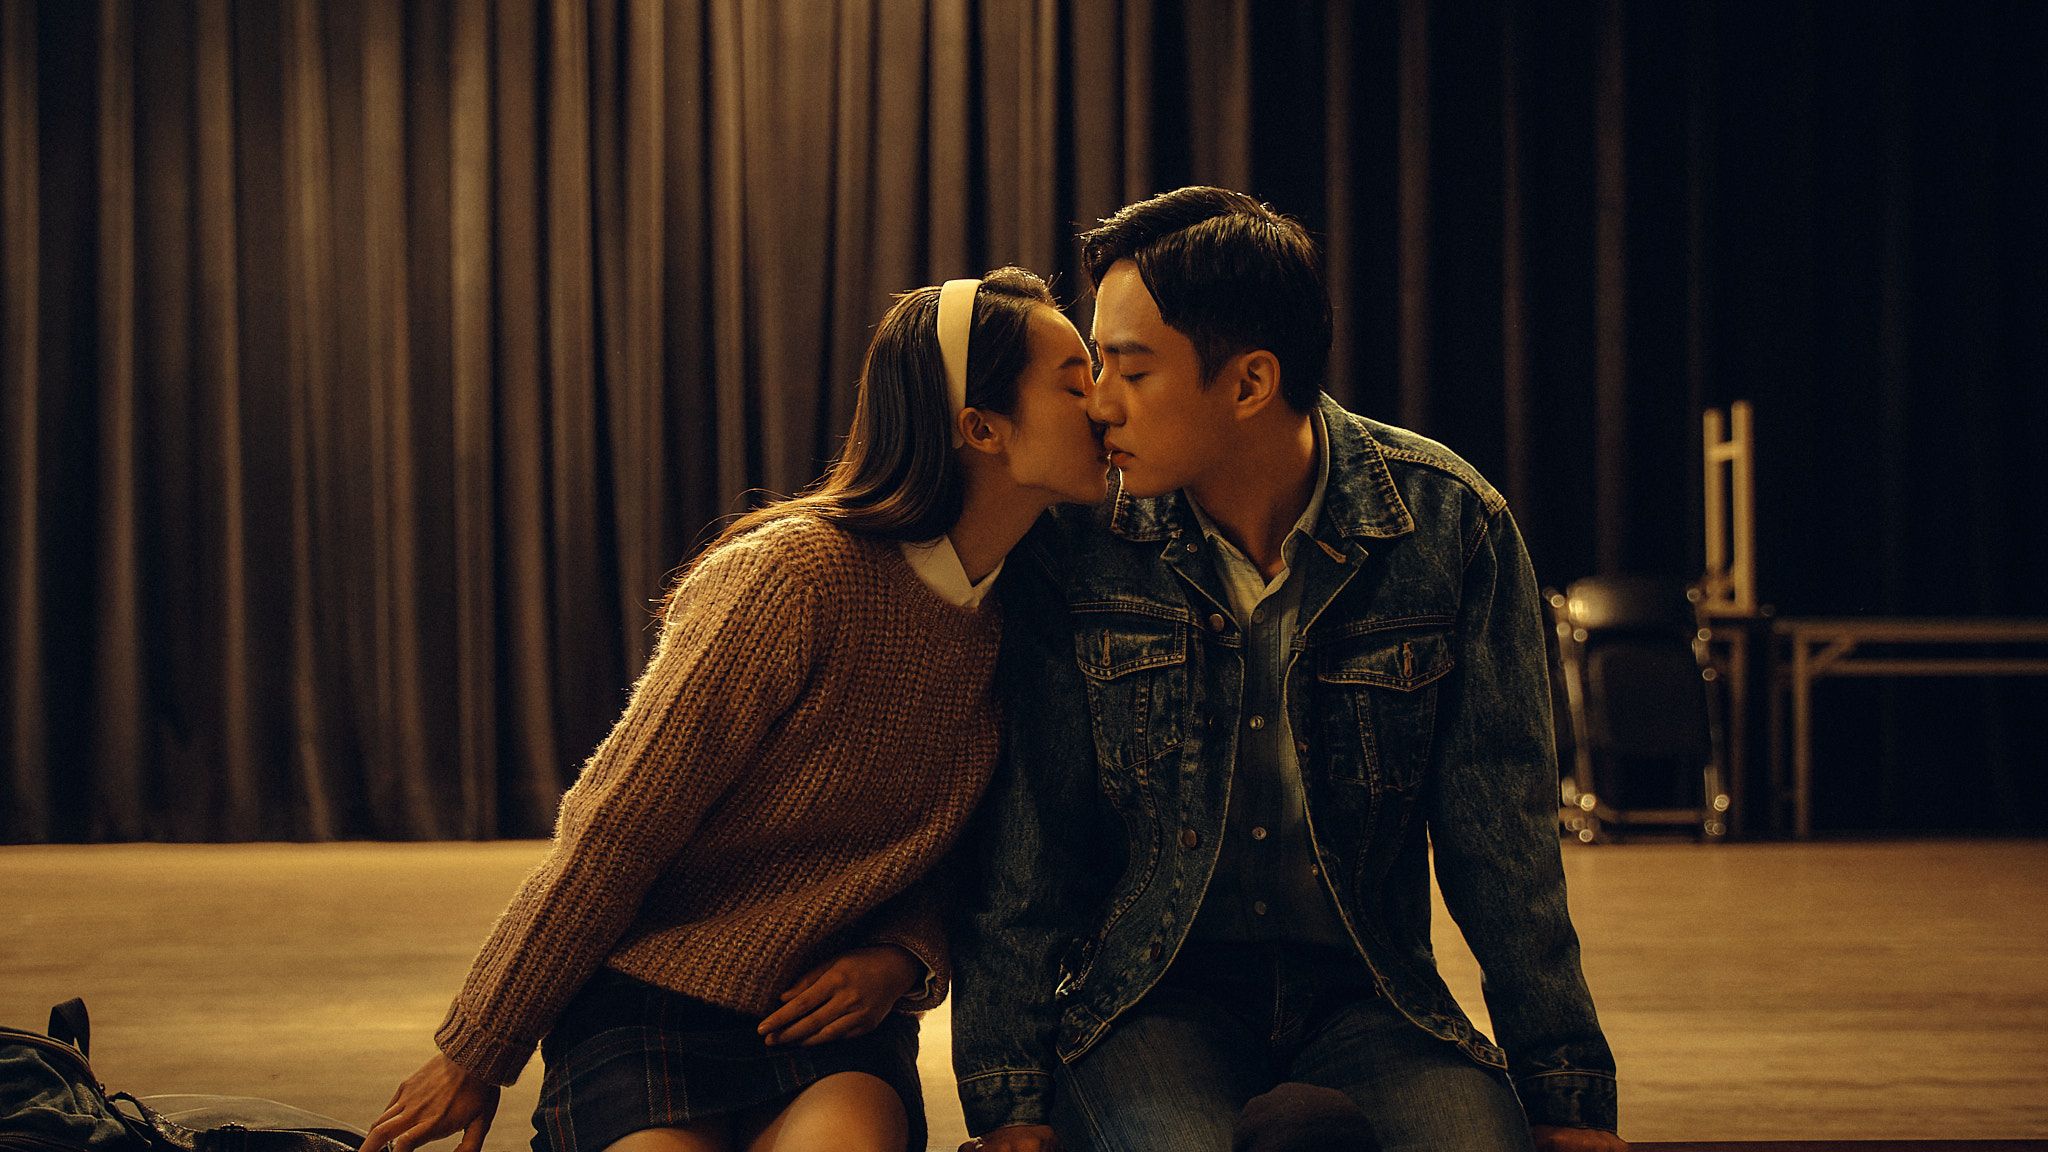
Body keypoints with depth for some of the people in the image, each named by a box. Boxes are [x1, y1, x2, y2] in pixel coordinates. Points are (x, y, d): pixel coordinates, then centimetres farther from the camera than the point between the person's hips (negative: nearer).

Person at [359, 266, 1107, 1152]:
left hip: (831, 1015, 3)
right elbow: (615, 826, -14)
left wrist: (903, 957, -8)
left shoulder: (1009, 623, 3)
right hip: (651, 1005, -3)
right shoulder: (795, 574, -18)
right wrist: (474, 1054, -8)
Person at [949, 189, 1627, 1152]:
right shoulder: (1072, 542, -6)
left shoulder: (1449, 522, -4)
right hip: (1148, 1001, -1)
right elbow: (1022, 846, -2)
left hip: (1366, 998, 2)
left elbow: (1504, 830, 1)